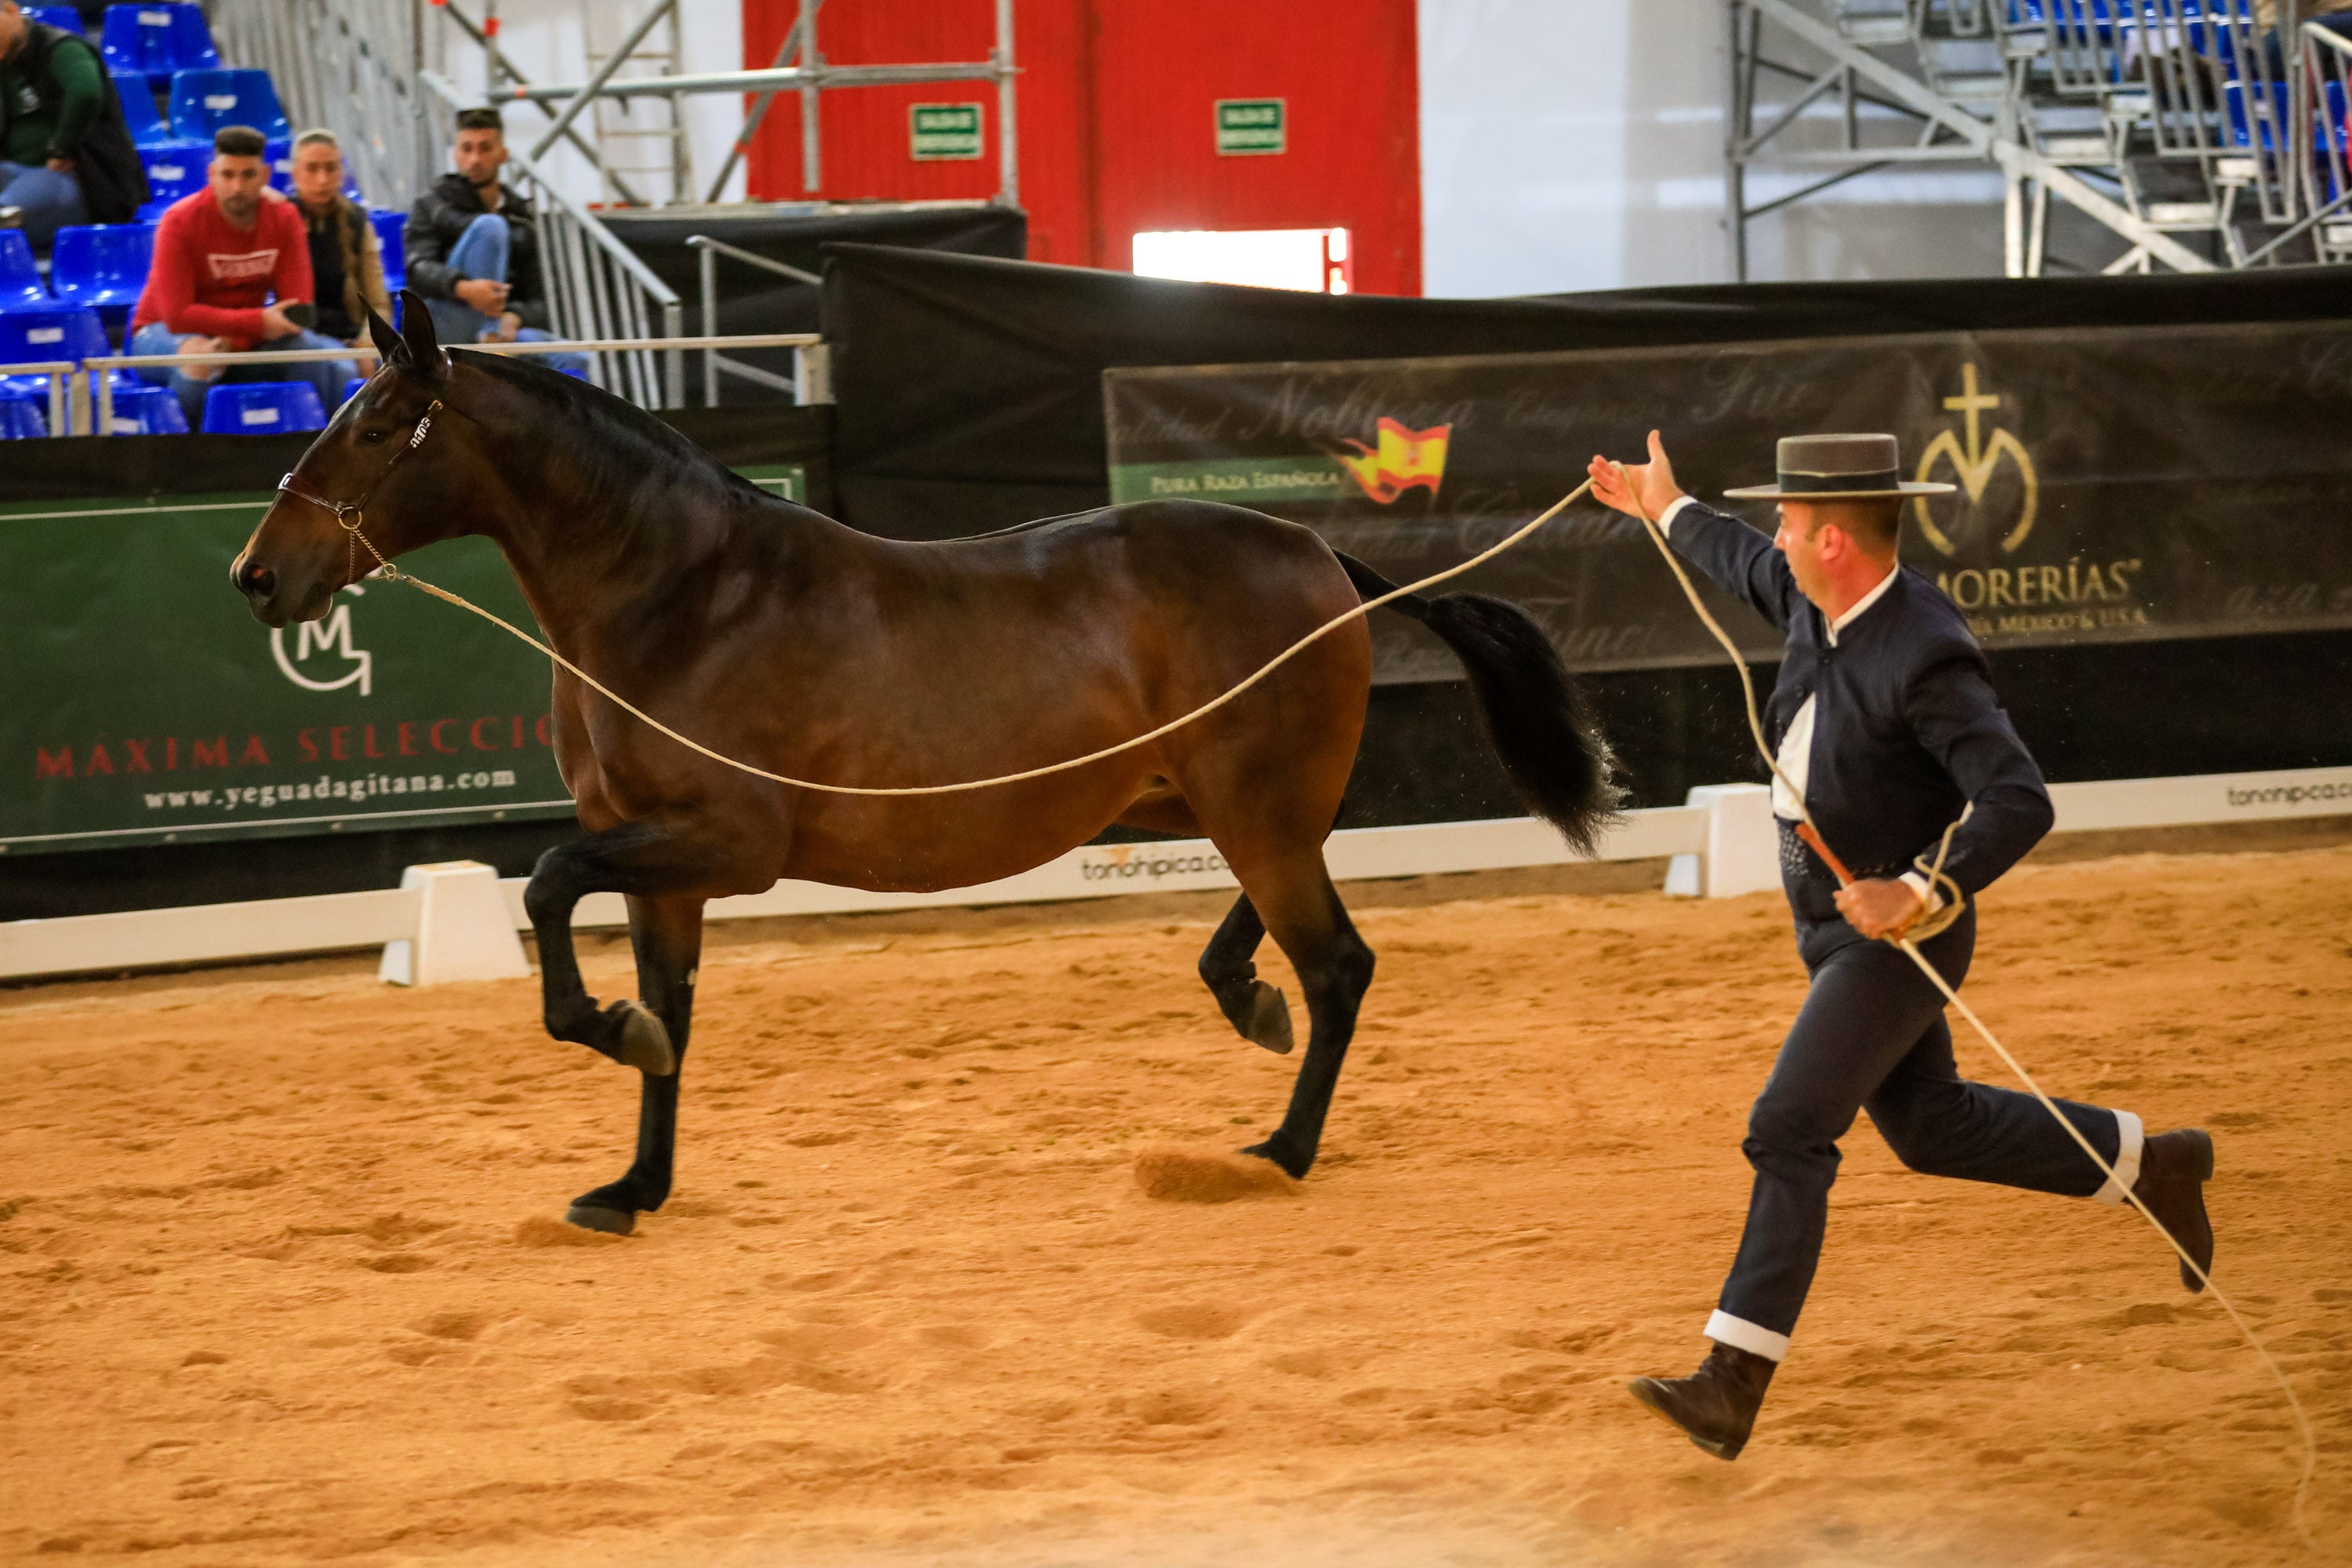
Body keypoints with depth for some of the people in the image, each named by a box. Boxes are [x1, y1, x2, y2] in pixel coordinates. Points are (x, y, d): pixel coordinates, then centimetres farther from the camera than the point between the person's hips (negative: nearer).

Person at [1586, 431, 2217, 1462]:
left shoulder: (1925, 660, -28)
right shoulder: (1822, 601, -2)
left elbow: (2020, 804, -32)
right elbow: (1751, 570, 23)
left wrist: (1920, 894, -38)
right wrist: (1669, 514, 36)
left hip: (1899, 936, -9)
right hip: (1835, 926, 9)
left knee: (1788, 1130, -17)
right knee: (1933, 1127, 21)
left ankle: (1731, 1386, -20)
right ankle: (2152, 1166, 37)